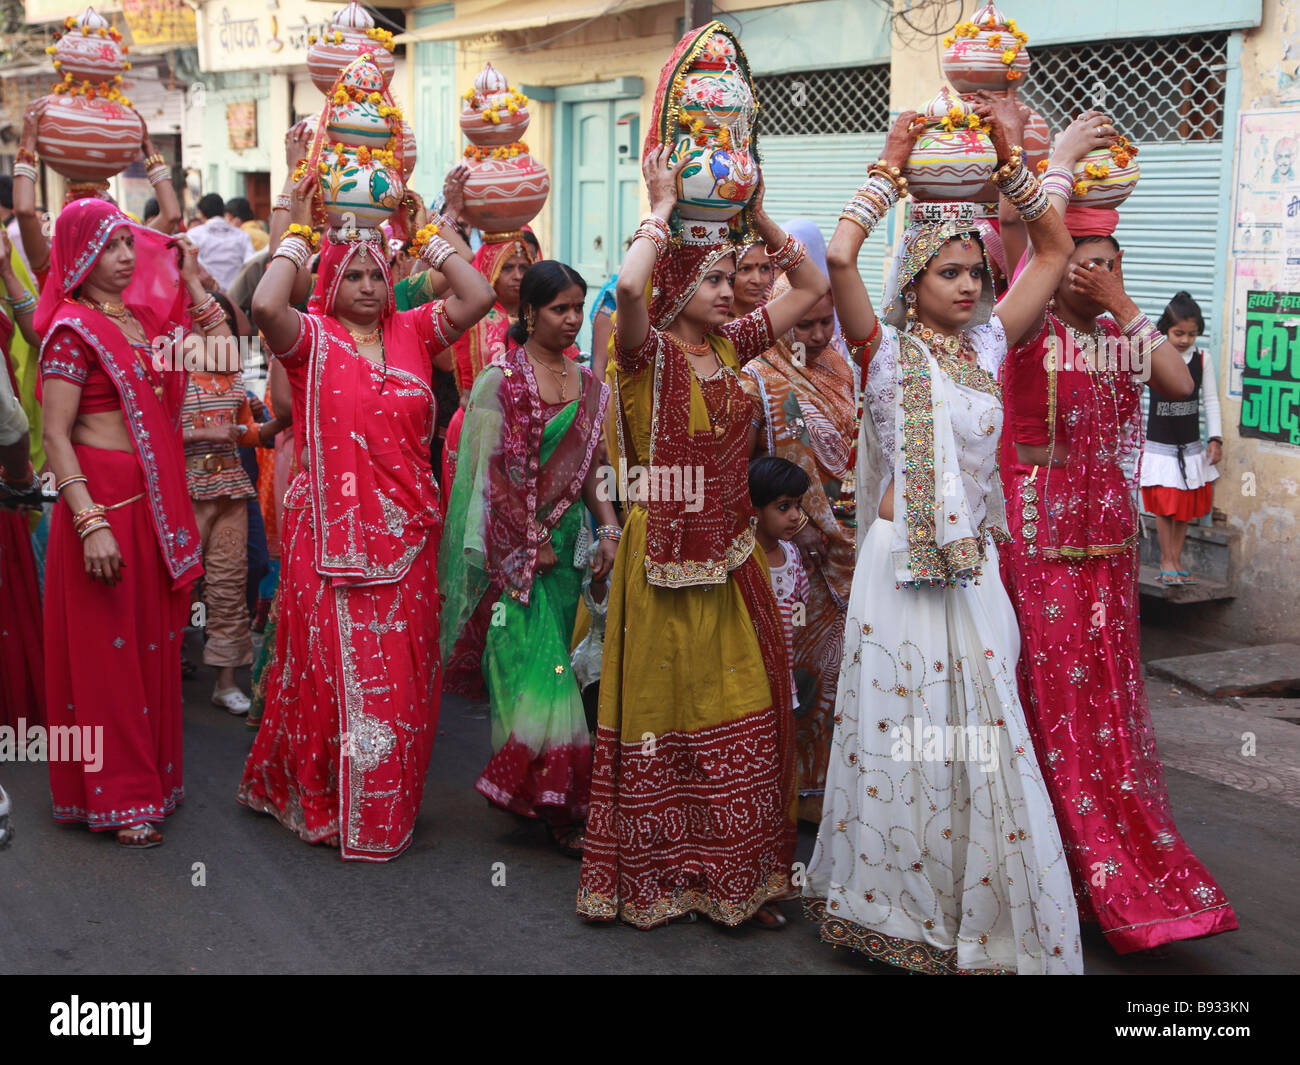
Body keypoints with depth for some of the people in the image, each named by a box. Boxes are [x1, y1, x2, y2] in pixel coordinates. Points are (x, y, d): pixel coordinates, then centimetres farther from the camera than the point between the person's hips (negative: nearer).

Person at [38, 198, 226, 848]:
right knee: (106, 648, 0)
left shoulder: (141, 319, 11)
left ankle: (148, 774, 25)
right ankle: (117, 798, 7)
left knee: (153, 641, 13)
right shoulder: (74, 330, -10)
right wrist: (91, 524, -22)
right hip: (103, 499, -7)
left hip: (155, 500, 7)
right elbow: (55, 437, -14)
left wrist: (193, 282, 10)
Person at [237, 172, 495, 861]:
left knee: (401, 671, 9)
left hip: (405, 533, 4)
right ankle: (319, 801, 19)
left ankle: (387, 807, 25)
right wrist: (299, 232, -10)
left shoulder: (411, 333, 9)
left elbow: (478, 297, -2)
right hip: (331, 532, -4)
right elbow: (265, 305, -22)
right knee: (334, 666, 2)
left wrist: (428, 236, 2)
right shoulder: (311, 337, -1)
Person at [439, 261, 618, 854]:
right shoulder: (501, 379, -5)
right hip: (514, 544, -5)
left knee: (556, 663, 6)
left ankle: (551, 801, 16)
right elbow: (491, 471, -9)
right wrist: (531, 542, -10)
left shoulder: (587, 385, 12)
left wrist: (607, 529, 2)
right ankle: (550, 804, 0)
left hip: (565, 539, 5)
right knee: (535, 665, -7)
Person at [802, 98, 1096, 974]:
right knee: (895, 734, 5)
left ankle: (988, 926, 17)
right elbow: (840, 256, -16)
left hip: (974, 568, 3)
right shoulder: (885, 350, -1)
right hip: (899, 564, -3)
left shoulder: (989, 344, 9)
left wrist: (1013, 162, 3)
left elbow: (1056, 249, 9)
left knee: (982, 740, 5)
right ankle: (893, 905, 21)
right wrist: (890, 170, -7)